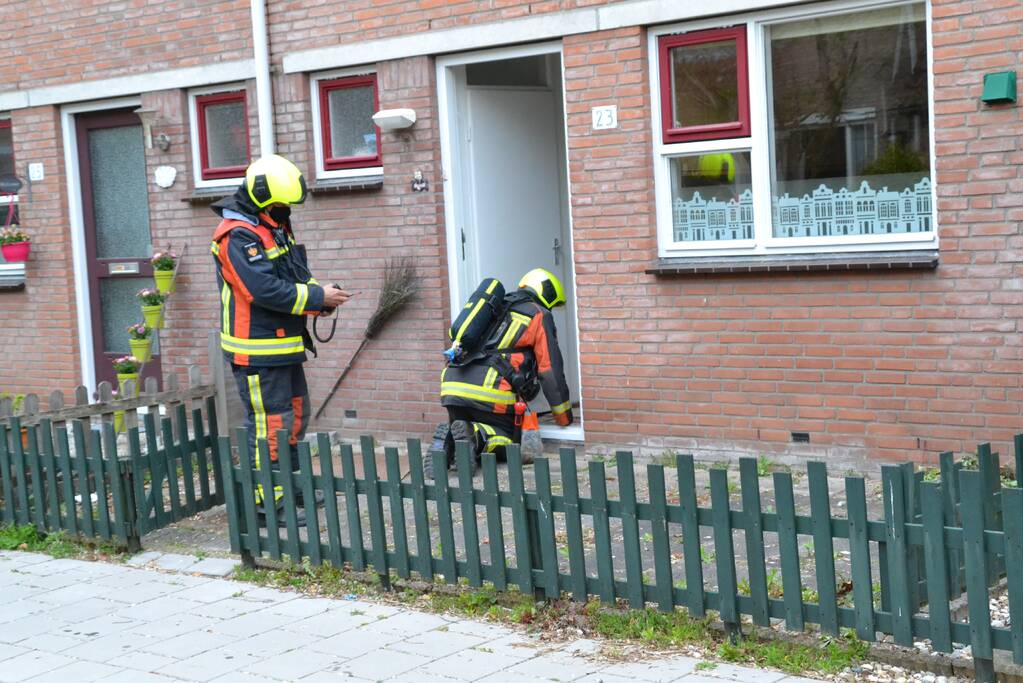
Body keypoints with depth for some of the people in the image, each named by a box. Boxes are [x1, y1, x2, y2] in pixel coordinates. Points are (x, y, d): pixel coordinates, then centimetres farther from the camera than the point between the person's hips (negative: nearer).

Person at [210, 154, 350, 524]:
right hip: (257, 351, -10)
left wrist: (319, 292, -1)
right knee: (269, 424, -7)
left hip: (285, 345, 11)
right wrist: (318, 298, -20)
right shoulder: (237, 236, -19)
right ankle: (266, 501, 1)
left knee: (296, 415, 19)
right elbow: (266, 289, -27)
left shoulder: (274, 226, 14)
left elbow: (295, 275, 20)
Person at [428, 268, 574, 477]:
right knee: (507, 443, 10)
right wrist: (564, 418, 20)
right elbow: (550, 369, 8)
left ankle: (446, 440, -11)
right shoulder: (540, 316, 10)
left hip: (453, 385, 6)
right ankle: (474, 437, -20)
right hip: (490, 389, -6)